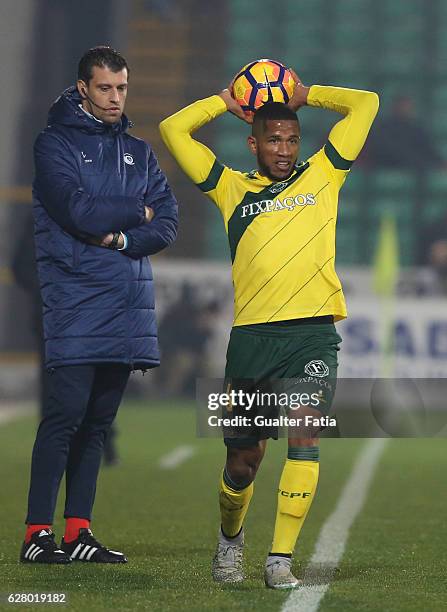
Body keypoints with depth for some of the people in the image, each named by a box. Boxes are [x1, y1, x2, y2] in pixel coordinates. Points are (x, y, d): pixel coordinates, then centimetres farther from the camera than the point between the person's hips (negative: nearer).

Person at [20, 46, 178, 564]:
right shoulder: (56, 143, 1)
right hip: (76, 302, -6)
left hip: (127, 303, 6)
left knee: (98, 422, 6)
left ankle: (78, 532, 9)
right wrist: (137, 211, 0)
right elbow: (79, 209, -14)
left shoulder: (137, 152, 18)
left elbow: (167, 223, 8)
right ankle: (37, 533, -9)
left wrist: (122, 237, -10)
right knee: (66, 413, -11)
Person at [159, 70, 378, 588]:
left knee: (304, 439, -18)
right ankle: (230, 539, 34)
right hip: (252, 336, 1)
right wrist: (227, 101, 22)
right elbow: (173, 130, 16)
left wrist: (303, 95, 21)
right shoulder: (233, 189, 15)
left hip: (312, 335, -1)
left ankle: (281, 560, -14)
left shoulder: (321, 176, 14)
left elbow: (365, 104, 15)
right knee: (243, 460, 7)